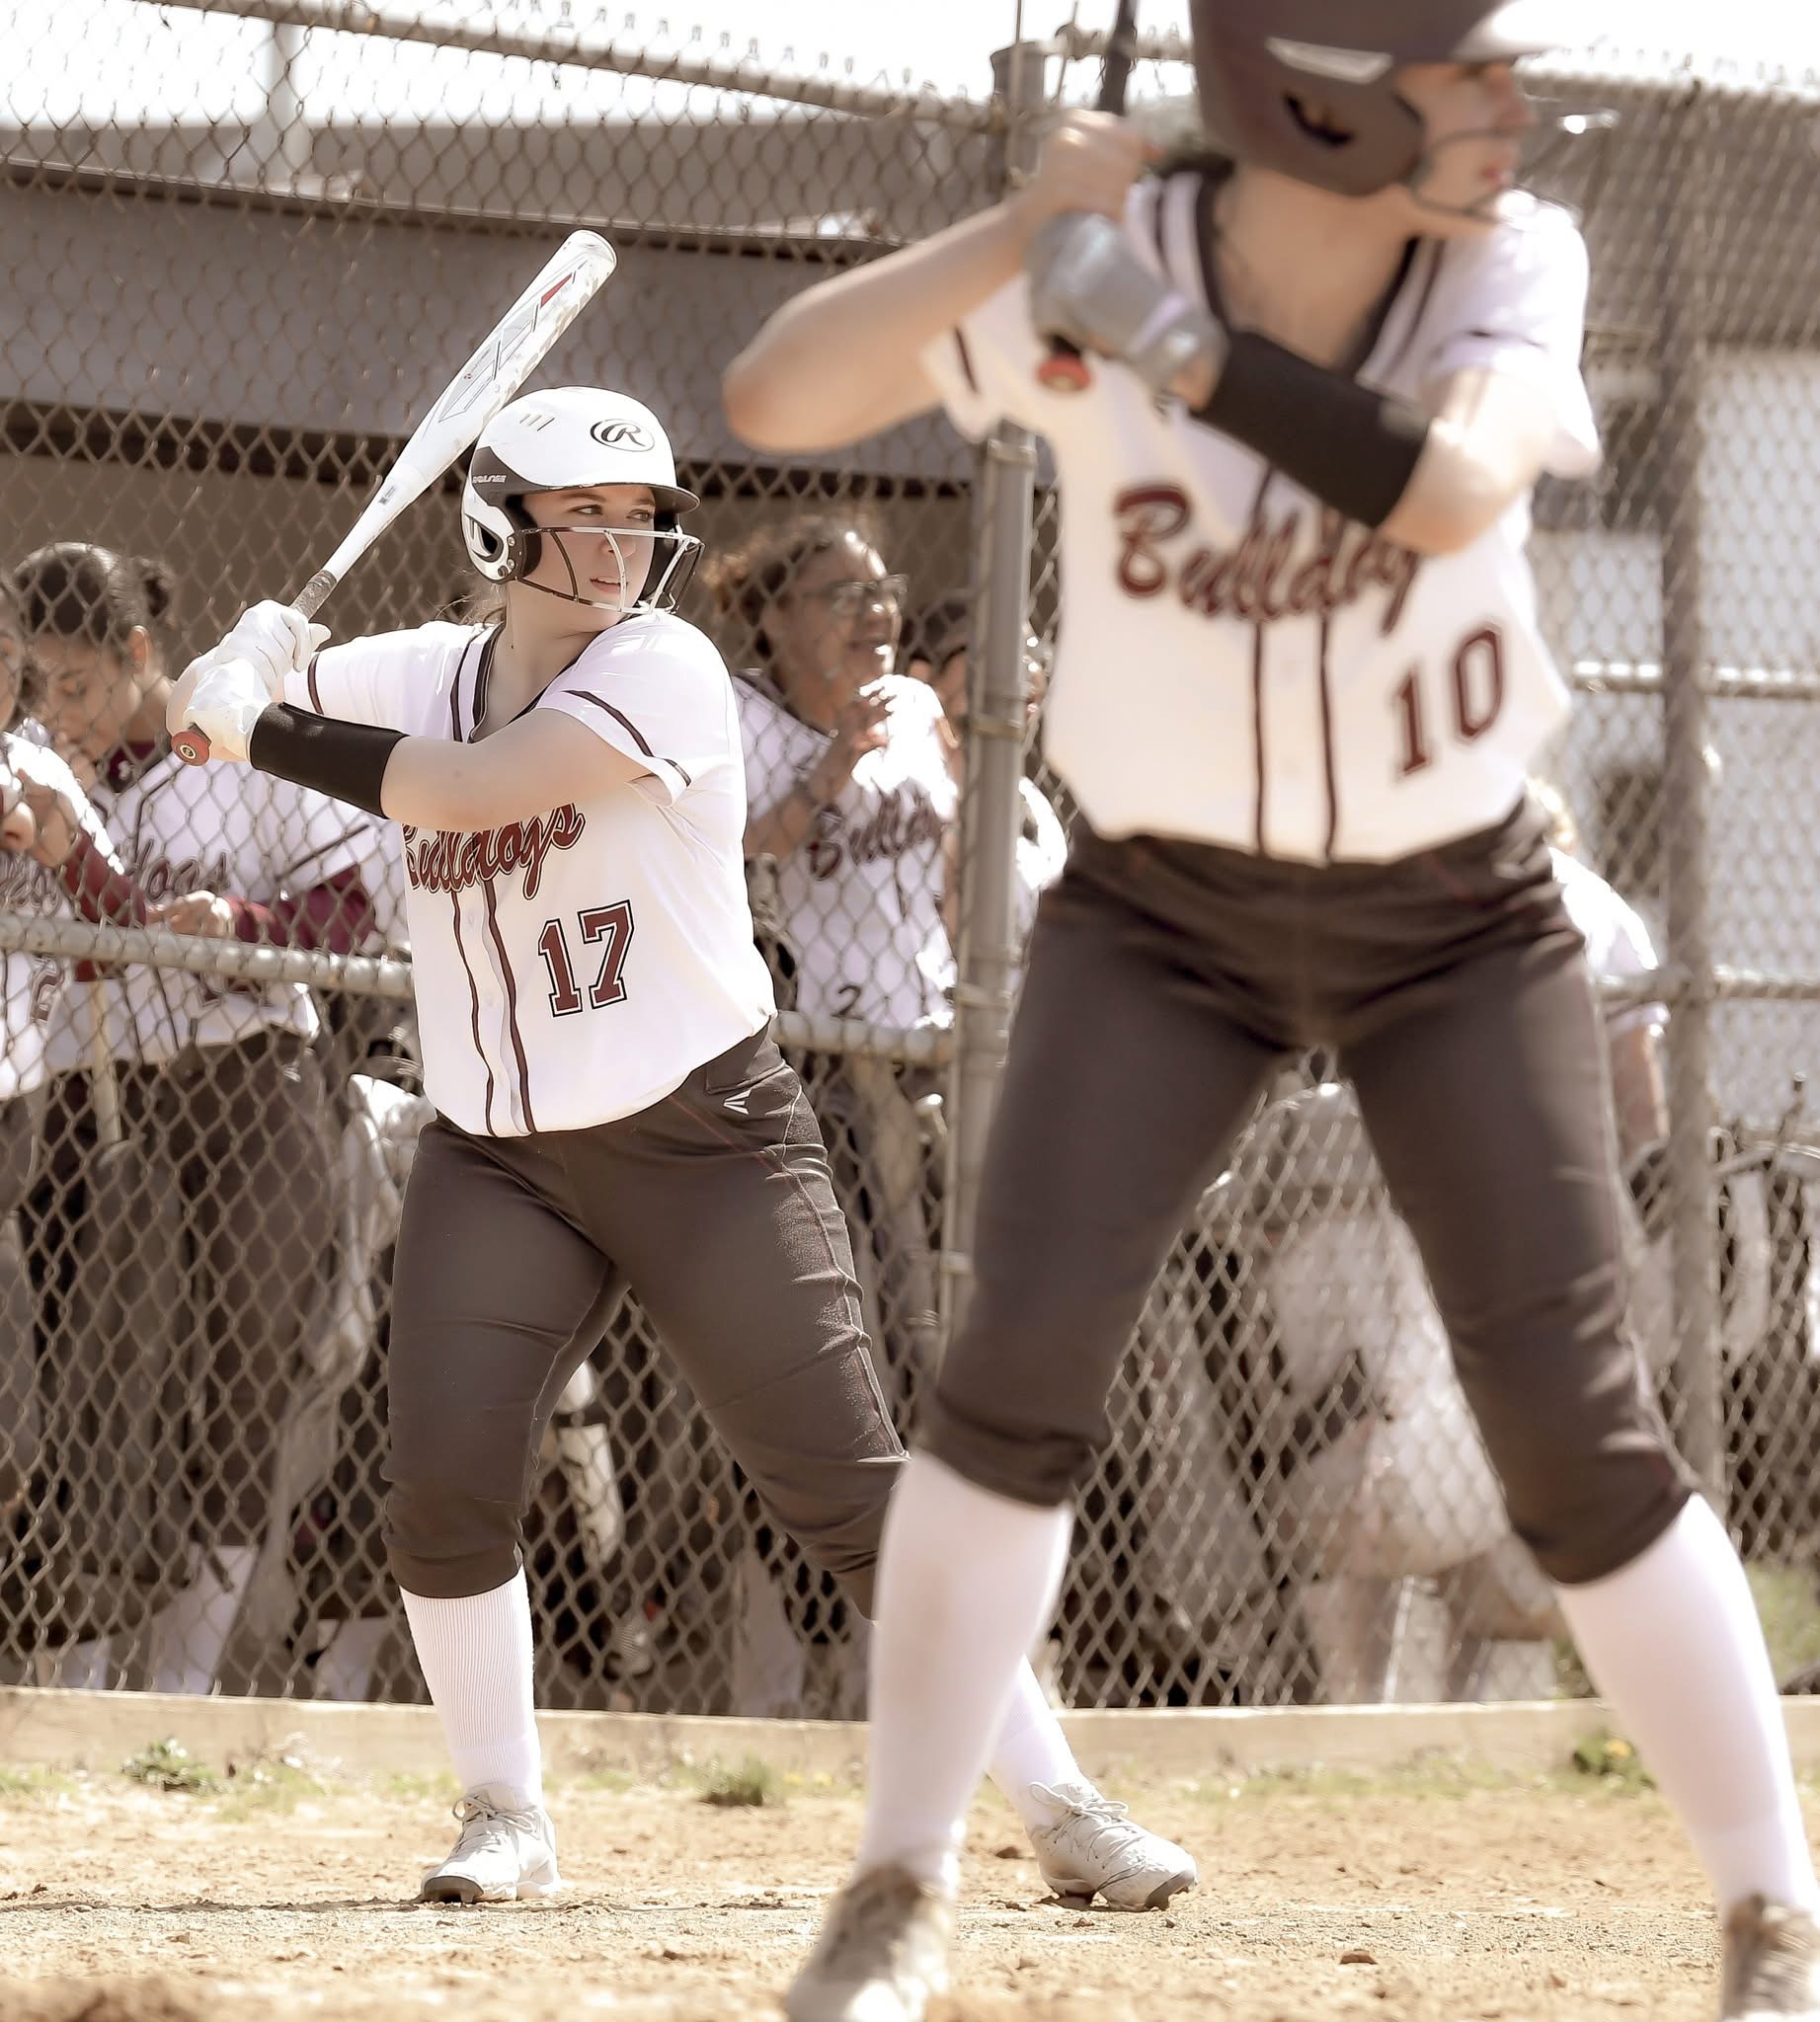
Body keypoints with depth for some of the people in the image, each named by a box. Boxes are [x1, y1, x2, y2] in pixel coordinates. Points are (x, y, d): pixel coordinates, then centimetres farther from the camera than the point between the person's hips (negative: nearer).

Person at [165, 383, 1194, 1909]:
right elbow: (206, 711, 8)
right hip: (497, 1157, 4)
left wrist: (270, 733, -18)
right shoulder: (427, 674, 6)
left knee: (849, 1485, -7)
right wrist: (253, 666, -15)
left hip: (704, 1138, -4)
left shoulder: (662, 670, -11)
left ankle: (1057, 1802, -1)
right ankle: (507, 1816, 8)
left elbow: (472, 788, -23)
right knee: (444, 1491, -11)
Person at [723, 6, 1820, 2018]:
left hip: (1457, 926, 0)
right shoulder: (1101, 269, -19)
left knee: (1572, 1421, -6)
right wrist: (1023, 230, -37)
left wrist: (1181, 348, -36)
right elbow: (773, 399, -26)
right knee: (1026, 1345, -16)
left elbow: (1449, 490, -36)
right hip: (1162, 912, 0)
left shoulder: (1511, 265, -17)